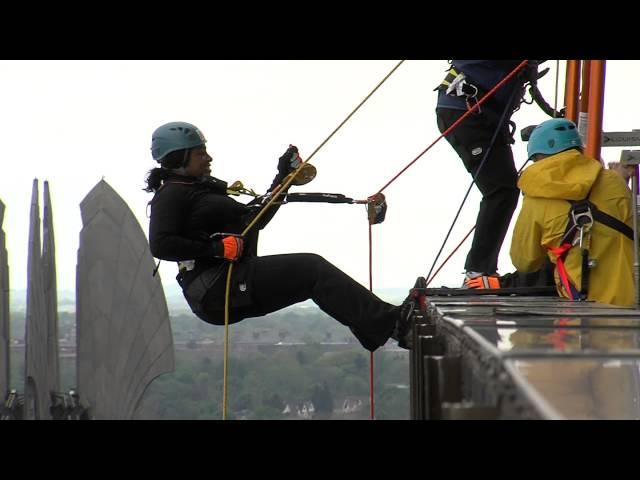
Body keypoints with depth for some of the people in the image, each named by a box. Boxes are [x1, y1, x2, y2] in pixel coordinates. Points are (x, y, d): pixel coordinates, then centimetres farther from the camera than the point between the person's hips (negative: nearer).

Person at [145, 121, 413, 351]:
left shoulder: (202, 190, 26)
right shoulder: (171, 195, -3)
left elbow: (255, 219, 28)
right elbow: (160, 245, -18)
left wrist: (283, 179, 23)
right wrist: (216, 248, -21)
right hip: (214, 290, -10)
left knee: (313, 273, 1)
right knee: (311, 269, -16)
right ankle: (389, 323, -22)